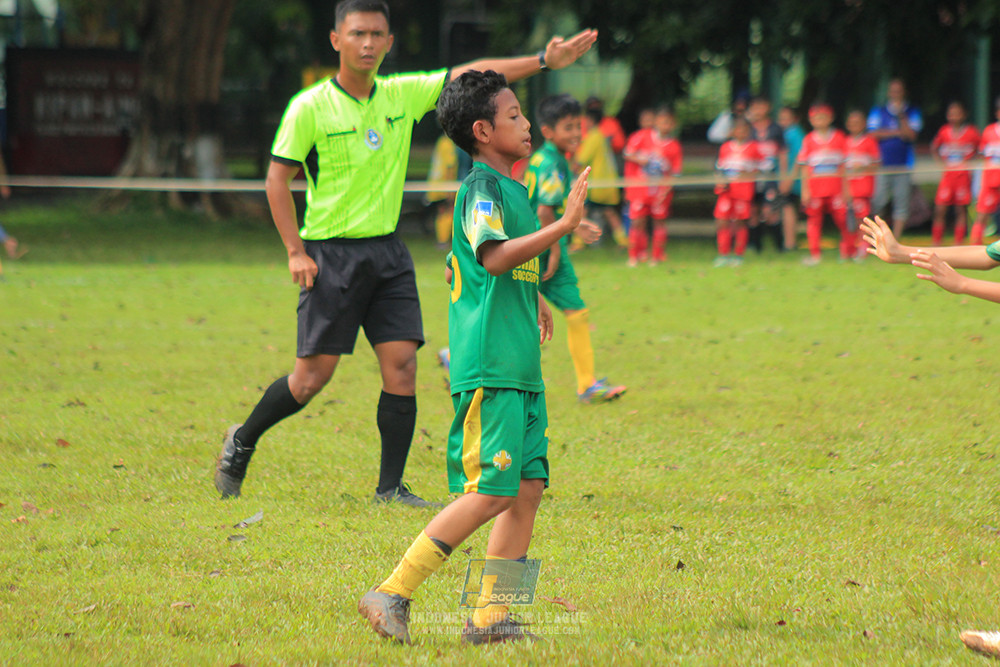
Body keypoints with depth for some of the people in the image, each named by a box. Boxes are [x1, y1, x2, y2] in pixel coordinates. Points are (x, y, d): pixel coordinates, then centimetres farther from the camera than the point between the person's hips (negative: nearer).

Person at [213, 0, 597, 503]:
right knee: (312, 376, -4)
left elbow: (470, 77, 6)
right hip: (331, 253, -4)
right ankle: (241, 442, 20)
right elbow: (277, 178, -4)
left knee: (401, 363, -5)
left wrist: (544, 61, 0)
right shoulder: (310, 108, -8)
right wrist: (296, 252, -11)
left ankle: (390, 488, 2)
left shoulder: (403, 95, 5)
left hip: (388, 251, 4)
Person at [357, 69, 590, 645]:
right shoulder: (481, 188, -10)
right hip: (488, 366, -10)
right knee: (490, 492, -12)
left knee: (529, 486, 4)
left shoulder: (514, 189, 20)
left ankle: (491, 616, 7)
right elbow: (493, 256, -27)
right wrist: (563, 226, -29)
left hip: (520, 369, 10)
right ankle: (392, 594, -9)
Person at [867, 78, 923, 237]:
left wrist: (901, 116, -11)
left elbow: (911, 135, -3)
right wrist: (897, 133, -4)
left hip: (903, 164, 1)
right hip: (882, 163, -1)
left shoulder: (912, 112, 9)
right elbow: (874, 134, -2)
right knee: (878, 200, -8)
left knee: (902, 201, -2)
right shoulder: (878, 112, 10)